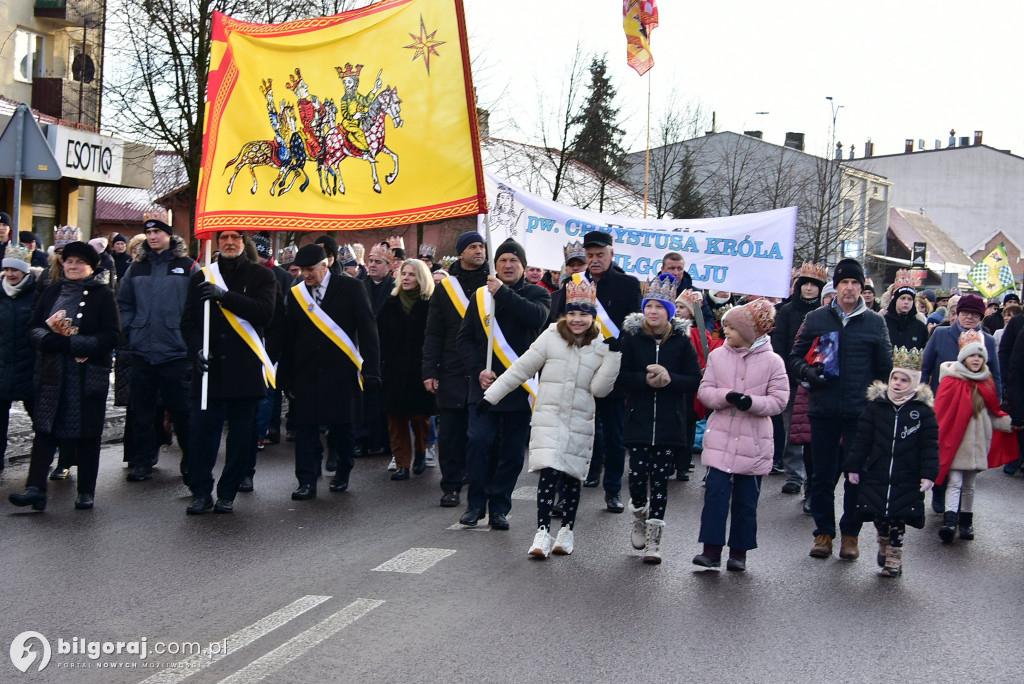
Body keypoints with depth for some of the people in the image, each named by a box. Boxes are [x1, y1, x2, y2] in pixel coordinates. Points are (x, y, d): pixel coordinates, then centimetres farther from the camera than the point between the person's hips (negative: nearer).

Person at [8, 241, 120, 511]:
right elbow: (33, 327, 7)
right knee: (44, 428, -3)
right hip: (52, 374, 3)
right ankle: (35, 487, -5)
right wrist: (49, 339, -16)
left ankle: (86, 491, 13)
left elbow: (111, 336, -11)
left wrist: (70, 344, -19)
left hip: (88, 375, -3)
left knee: (87, 432, 4)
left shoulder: (103, 295, -2)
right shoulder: (53, 292, 11)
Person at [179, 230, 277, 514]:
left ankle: (227, 494, 13)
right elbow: (188, 321, 12)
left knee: (242, 436, 1)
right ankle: (201, 493, 6)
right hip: (209, 368, 1)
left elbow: (265, 312, -10)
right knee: (202, 430, -4)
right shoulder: (201, 278, 13)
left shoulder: (261, 276, 6)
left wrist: (225, 296, -17)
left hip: (245, 369, -1)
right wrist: (197, 350, -6)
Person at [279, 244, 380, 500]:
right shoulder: (295, 293, 6)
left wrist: (371, 370, -9)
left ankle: (342, 474, 27)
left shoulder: (351, 288, -2)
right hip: (306, 373, 2)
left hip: (341, 372, -2)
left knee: (342, 426, 6)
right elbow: (289, 337, 10)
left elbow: (367, 331, -3)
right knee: (305, 427, -1)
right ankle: (307, 482, 3)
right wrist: (286, 374, 6)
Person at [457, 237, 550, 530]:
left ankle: (499, 507, 13)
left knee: (513, 449, 3)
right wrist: (478, 369, -6)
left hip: (521, 386, 0)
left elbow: (537, 317, -18)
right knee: (478, 441, -10)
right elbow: (465, 338, 8)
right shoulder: (481, 296, 9)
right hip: (485, 385, 1)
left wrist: (503, 293, -17)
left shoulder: (537, 294, 5)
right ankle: (476, 503, 4)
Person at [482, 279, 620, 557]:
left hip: (580, 419, 2)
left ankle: (567, 530, 24)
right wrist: (490, 395, 2)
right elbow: (521, 369, 3)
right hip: (549, 415, -2)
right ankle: (543, 532, -12)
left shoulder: (601, 346, 2)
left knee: (571, 475, 8)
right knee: (549, 471, -14)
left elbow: (599, 388, -5)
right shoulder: (551, 337, -2)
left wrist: (613, 356, -13)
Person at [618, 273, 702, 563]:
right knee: (638, 475, -2)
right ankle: (639, 516, 29)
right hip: (638, 420, 0)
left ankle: (653, 539, 9)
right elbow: (621, 377, -2)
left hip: (669, 423, 0)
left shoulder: (682, 341, 2)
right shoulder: (631, 338, 1)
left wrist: (669, 378, -18)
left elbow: (694, 381, -1)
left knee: (660, 479, 1)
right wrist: (646, 379, -19)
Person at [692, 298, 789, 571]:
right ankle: (711, 549, -2)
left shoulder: (772, 361, -4)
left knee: (746, 500, 7)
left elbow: (779, 400, -5)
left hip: (753, 442, -1)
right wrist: (727, 396, -18)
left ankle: (739, 552, 18)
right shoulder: (718, 355, 4)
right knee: (715, 493, -6)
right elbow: (704, 391, 2)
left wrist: (751, 402, -21)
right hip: (720, 438, 1)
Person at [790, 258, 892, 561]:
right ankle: (824, 532, 18)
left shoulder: (875, 323, 6)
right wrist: (808, 371, -11)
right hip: (824, 410, 1)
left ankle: (851, 534, 16)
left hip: (861, 412, 0)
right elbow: (795, 357, 10)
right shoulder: (816, 319, 6)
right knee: (823, 474, 6)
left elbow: (885, 369, 10)